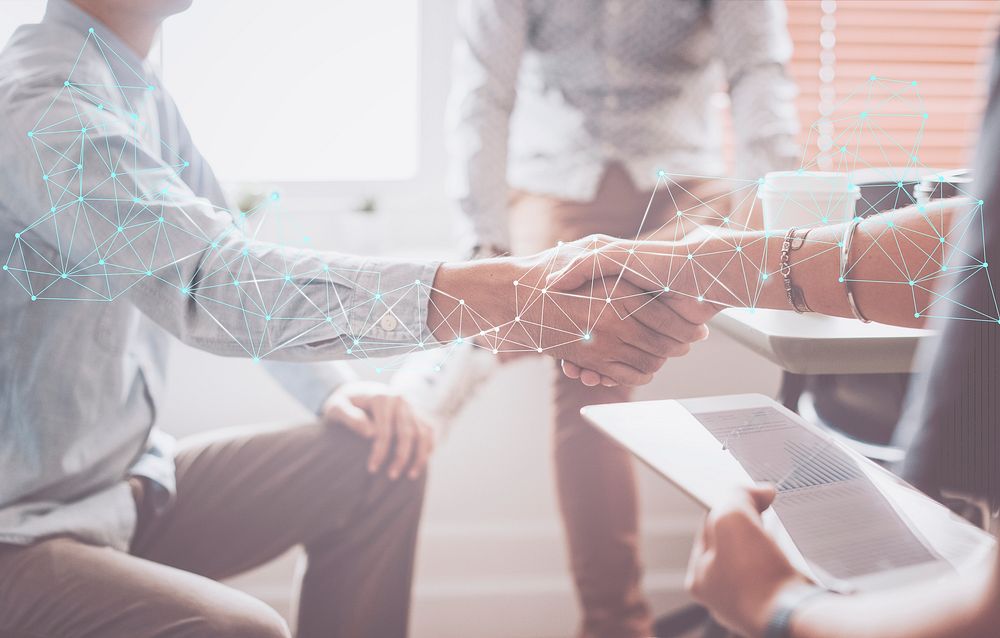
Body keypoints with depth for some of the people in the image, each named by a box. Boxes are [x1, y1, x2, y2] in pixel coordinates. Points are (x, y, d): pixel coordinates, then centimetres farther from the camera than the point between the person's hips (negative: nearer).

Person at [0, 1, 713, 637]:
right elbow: (209, 278, -35)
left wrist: (331, 388, -1)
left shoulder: (138, 91, 8)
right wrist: (500, 295, -42)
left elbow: (228, 251, 17)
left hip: (127, 480, 10)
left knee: (377, 464, 5)